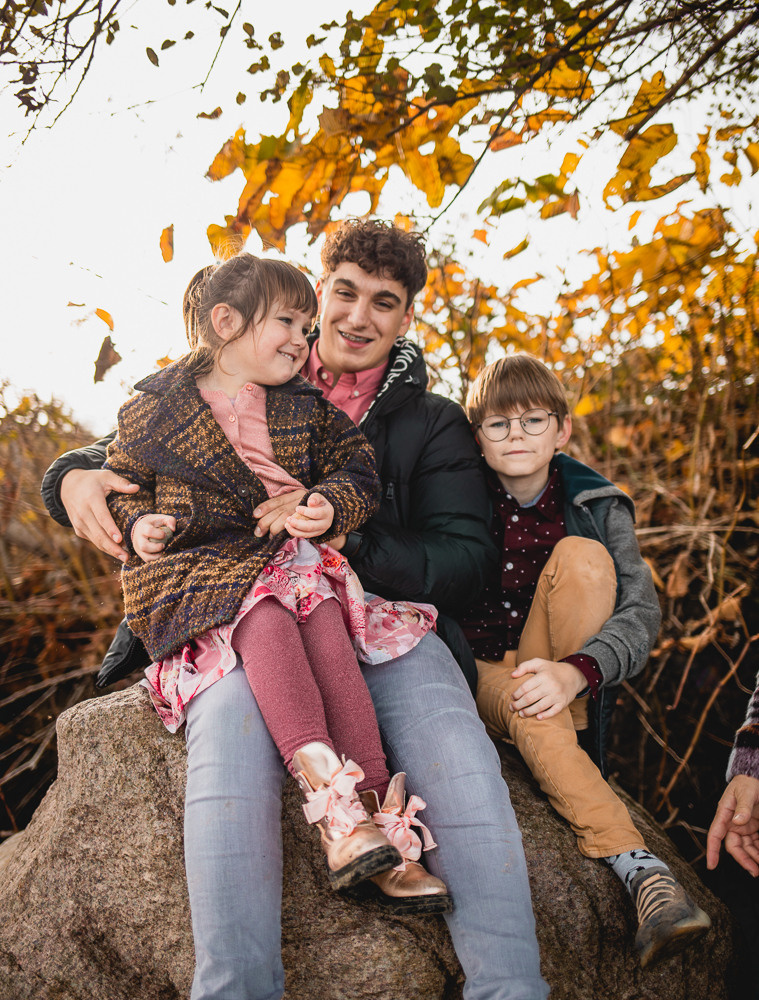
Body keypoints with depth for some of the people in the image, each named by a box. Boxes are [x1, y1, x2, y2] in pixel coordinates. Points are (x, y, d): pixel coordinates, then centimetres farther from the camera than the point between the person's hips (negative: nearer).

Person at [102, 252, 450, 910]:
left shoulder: (305, 410, 14)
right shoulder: (156, 407, 7)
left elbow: (358, 472, 12)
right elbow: (123, 481, 16)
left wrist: (331, 505, -11)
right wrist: (137, 523, -7)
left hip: (291, 560, 3)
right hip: (193, 569, -3)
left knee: (326, 625, -30)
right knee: (266, 621, -36)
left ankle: (378, 819, -36)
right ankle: (333, 803, -49)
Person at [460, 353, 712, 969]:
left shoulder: (597, 505, -4)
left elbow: (641, 611, -14)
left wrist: (576, 671, -33)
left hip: (558, 679, 1)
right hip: (477, 672, -1)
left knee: (581, 554, -21)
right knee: (528, 709, -36)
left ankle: (563, 708, -21)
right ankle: (641, 871, -38)